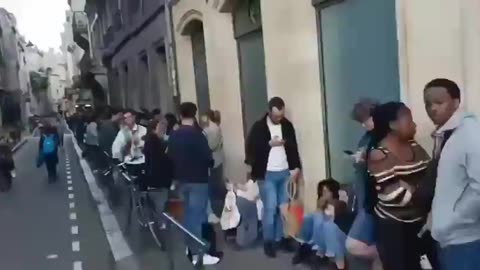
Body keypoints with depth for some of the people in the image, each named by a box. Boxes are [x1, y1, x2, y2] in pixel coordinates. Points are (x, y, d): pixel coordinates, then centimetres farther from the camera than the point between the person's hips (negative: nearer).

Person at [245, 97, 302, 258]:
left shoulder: (287, 125, 6)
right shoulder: (259, 127, -5)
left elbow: (294, 147, 11)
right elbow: (250, 148, -10)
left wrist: (296, 167, 3)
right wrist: (269, 143, -17)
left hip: (285, 173, 4)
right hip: (267, 174, -4)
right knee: (270, 208, -3)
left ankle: (281, 238, 20)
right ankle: (268, 242, 11)